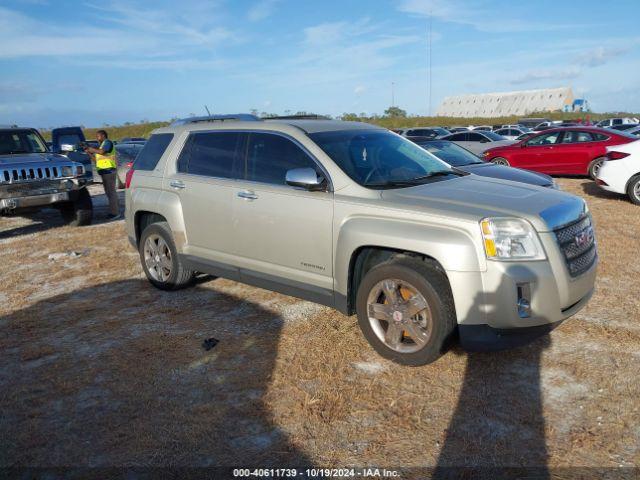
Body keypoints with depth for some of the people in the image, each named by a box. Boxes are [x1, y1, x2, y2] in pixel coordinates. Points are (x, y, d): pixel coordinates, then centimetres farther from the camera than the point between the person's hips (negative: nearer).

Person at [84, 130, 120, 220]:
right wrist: (89, 153, 11)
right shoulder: (101, 145, 26)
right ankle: (115, 212, 18)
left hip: (109, 170, -10)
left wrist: (92, 149, -10)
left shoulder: (108, 142, -3)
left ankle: (115, 213, -11)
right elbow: (96, 161, 22)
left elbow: (102, 151, -23)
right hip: (105, 171, 10)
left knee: (111, 192, -11)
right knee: (109, 192, 12)